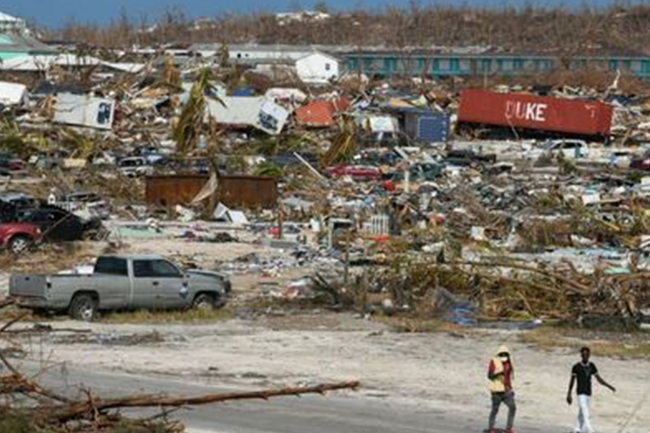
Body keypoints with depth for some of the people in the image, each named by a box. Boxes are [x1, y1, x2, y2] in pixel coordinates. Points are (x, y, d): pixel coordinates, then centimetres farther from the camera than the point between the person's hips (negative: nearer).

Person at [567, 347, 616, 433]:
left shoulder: (592, 366, 5)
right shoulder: (576, 367, -8)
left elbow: (599, 379, 10)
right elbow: (572, 381, -2)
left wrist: (609, 387, 4)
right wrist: (569, 394, 0)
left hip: (588, 393, 5)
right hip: (581, 393, -5)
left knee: (581, 413, 12)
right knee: (585, 414, -16)